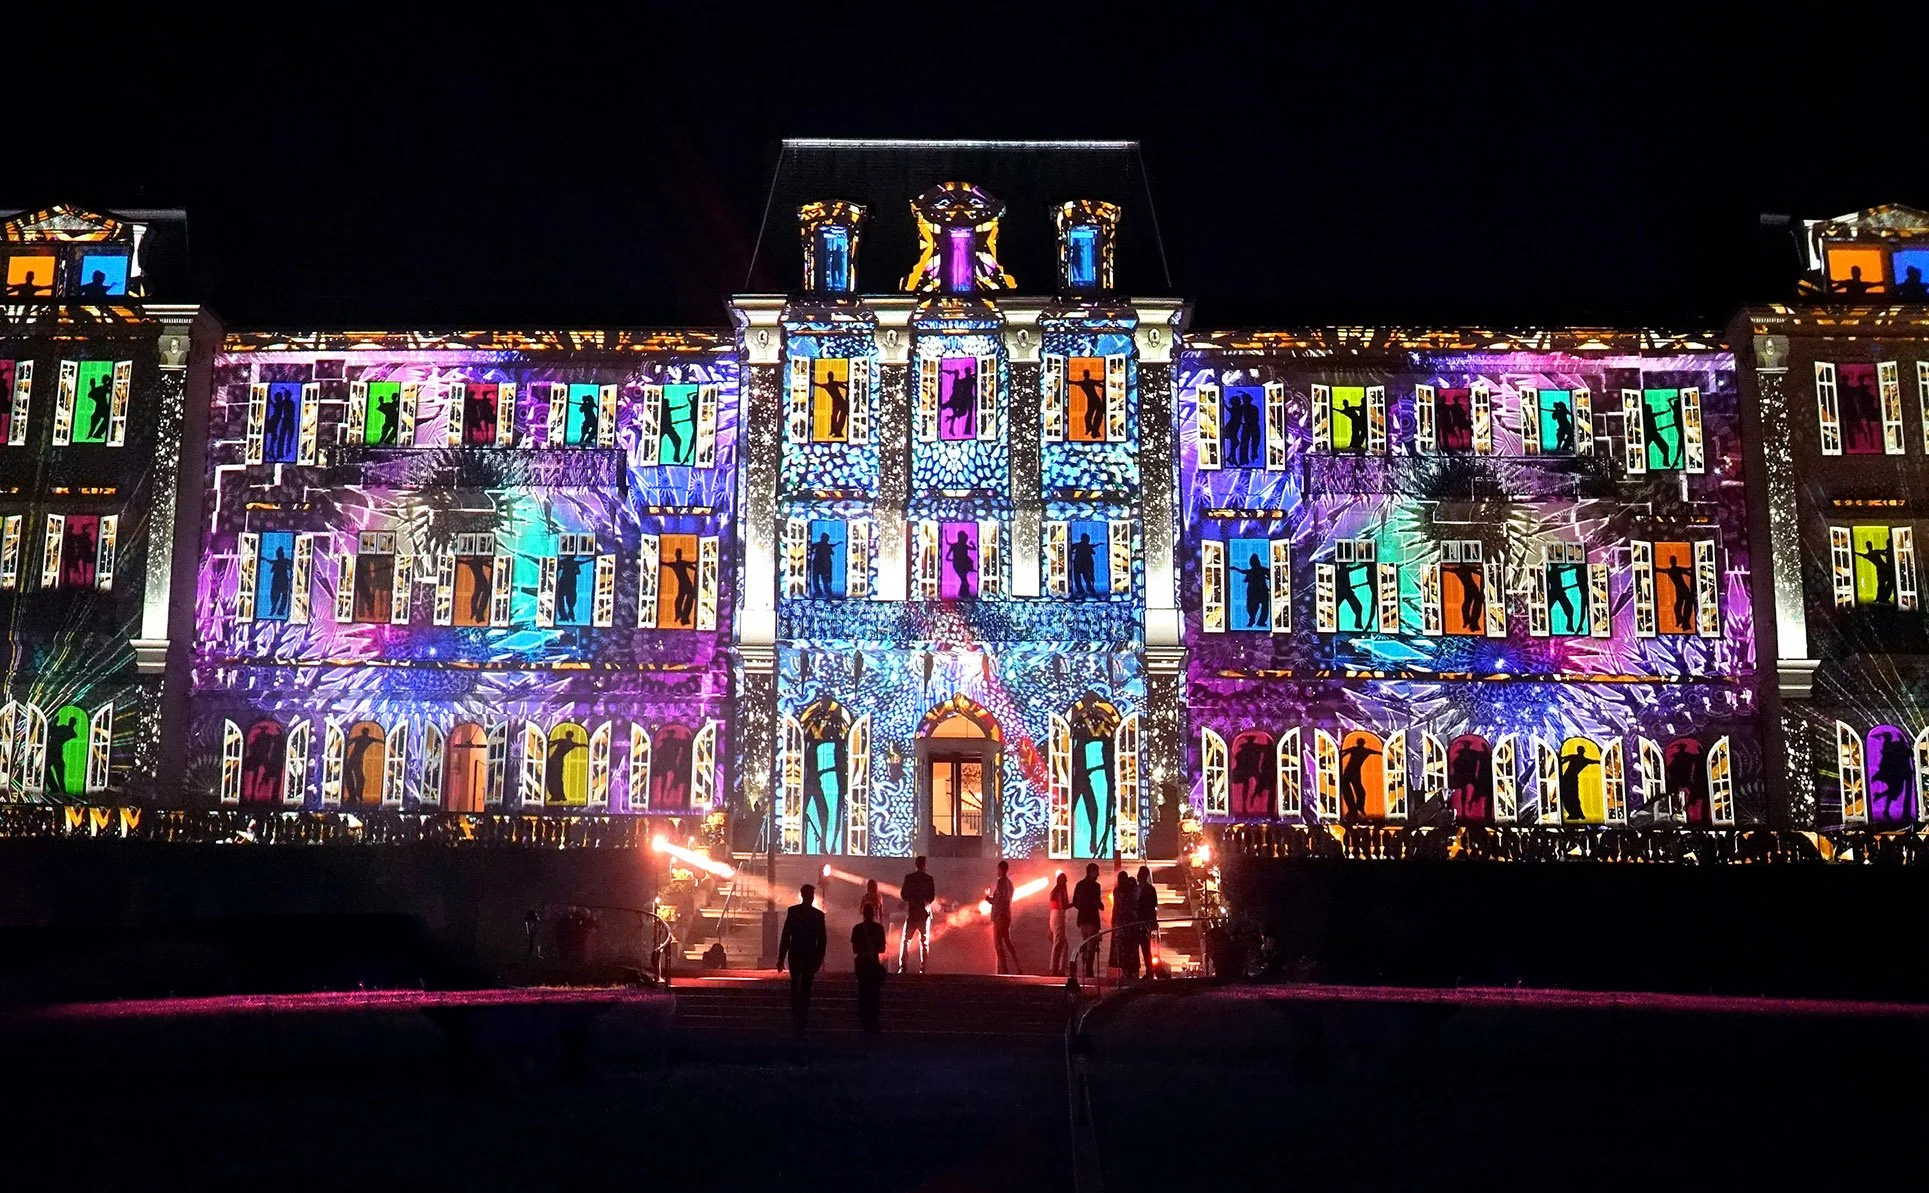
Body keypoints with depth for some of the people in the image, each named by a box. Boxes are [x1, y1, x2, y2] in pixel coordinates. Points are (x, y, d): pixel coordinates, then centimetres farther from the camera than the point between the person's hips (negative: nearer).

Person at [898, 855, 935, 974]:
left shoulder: (909, 877, -3)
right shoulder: (929, 879, -4)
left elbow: (903, 894, 0)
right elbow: (932, 896, -4)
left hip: (911, 912, 0)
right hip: (924, 912, 0)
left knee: (905, 940, 7)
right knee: (924, 942, 6)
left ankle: (902, 967, -3)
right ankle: (922, 968, 0)